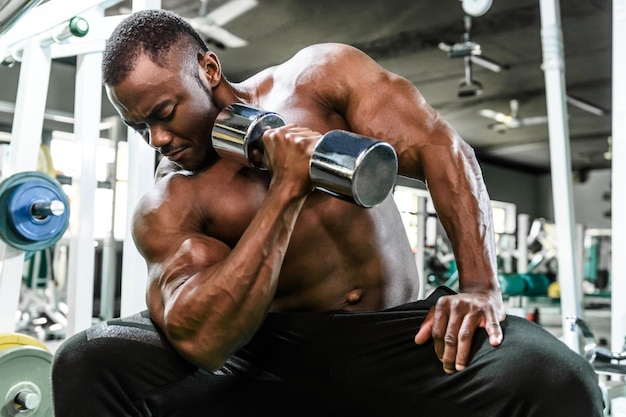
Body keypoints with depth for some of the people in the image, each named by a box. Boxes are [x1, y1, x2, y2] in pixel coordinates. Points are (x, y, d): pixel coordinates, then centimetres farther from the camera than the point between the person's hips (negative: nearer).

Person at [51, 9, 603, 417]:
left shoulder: (319, 77, -1)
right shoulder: (168, 207, -5)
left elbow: (439, 149, -6)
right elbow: (200, 341, -21)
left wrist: (480, 285, -19)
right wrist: (285, 190, -24)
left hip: (396, 337, 0)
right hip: (275, 354, 1)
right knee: (89, 363, -19)